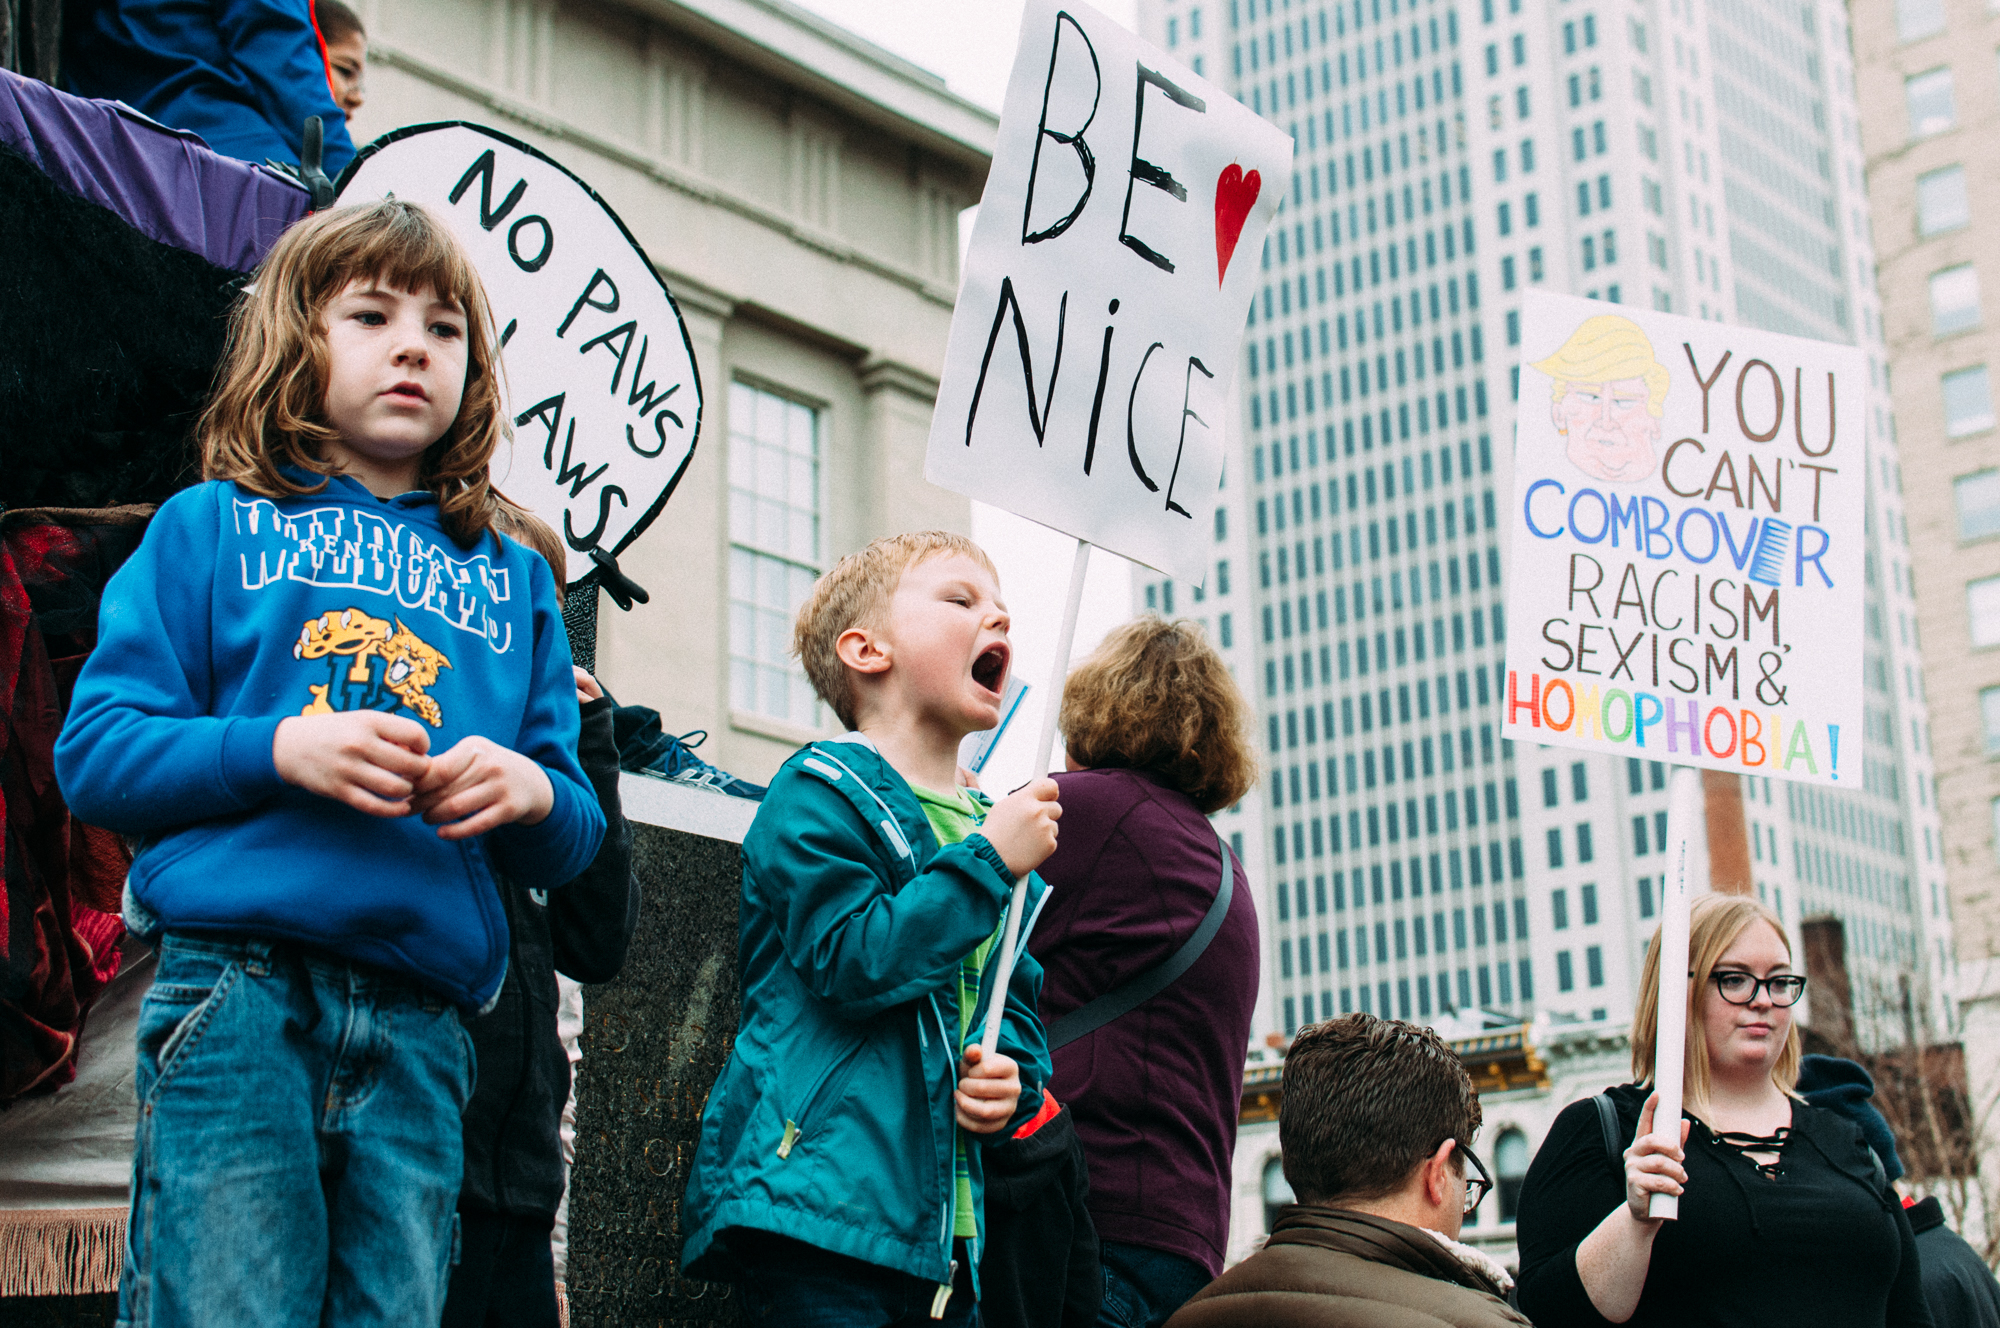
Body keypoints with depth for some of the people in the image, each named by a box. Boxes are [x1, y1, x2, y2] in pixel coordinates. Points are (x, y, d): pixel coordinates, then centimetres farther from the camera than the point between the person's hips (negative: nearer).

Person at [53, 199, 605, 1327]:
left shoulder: (511, 580, 20)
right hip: (238, 987, -3)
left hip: (423, 1029, 3)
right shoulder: (212, 526, 12)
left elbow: (576, 839, 17)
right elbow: (94, 751, 2)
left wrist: (531, 792, -7)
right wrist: (276, 749, -13)